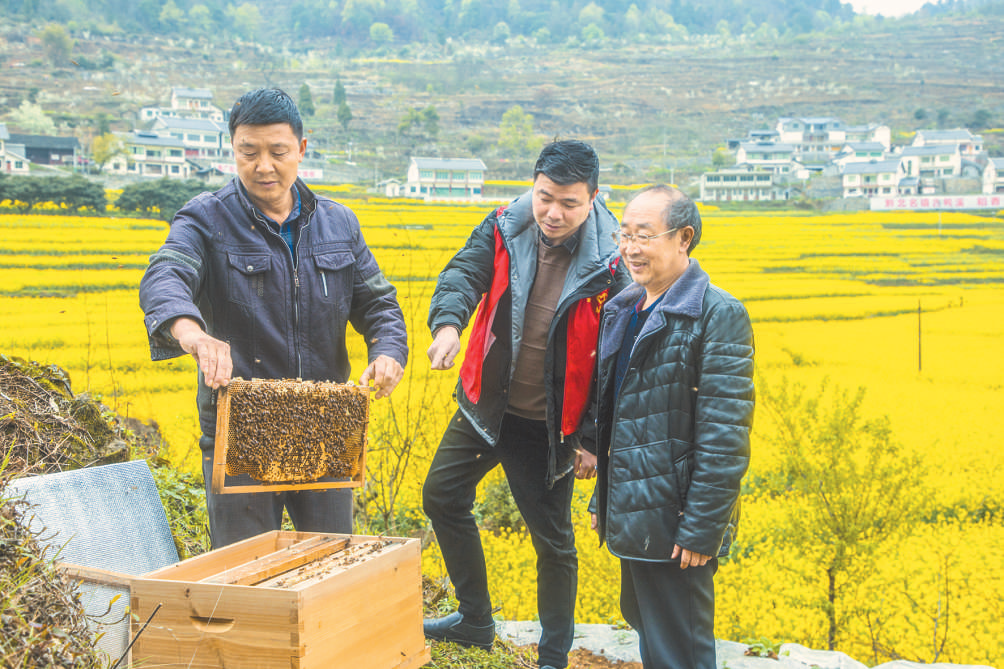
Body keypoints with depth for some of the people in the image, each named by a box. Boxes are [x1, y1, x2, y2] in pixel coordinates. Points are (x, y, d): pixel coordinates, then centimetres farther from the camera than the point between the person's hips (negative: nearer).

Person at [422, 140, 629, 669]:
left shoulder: (608, 266, -16)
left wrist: (592, 440, -12)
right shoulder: (503, 231, -6)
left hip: (547, 427, -4)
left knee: (553, 540, 6)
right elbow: (463, 273, -20)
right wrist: (447, 323, -42)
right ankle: (474, 620, 34)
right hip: (486, 407, 5)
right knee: (442, 496, 15)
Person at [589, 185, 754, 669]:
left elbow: (725, 437, -19)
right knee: (643, 625, 21)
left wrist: (701, 532, -20)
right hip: (633, 518, 8)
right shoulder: (622, 310, 10)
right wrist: (603, 500, 19)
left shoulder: (718, 315, -15)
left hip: (674, 527, -8)